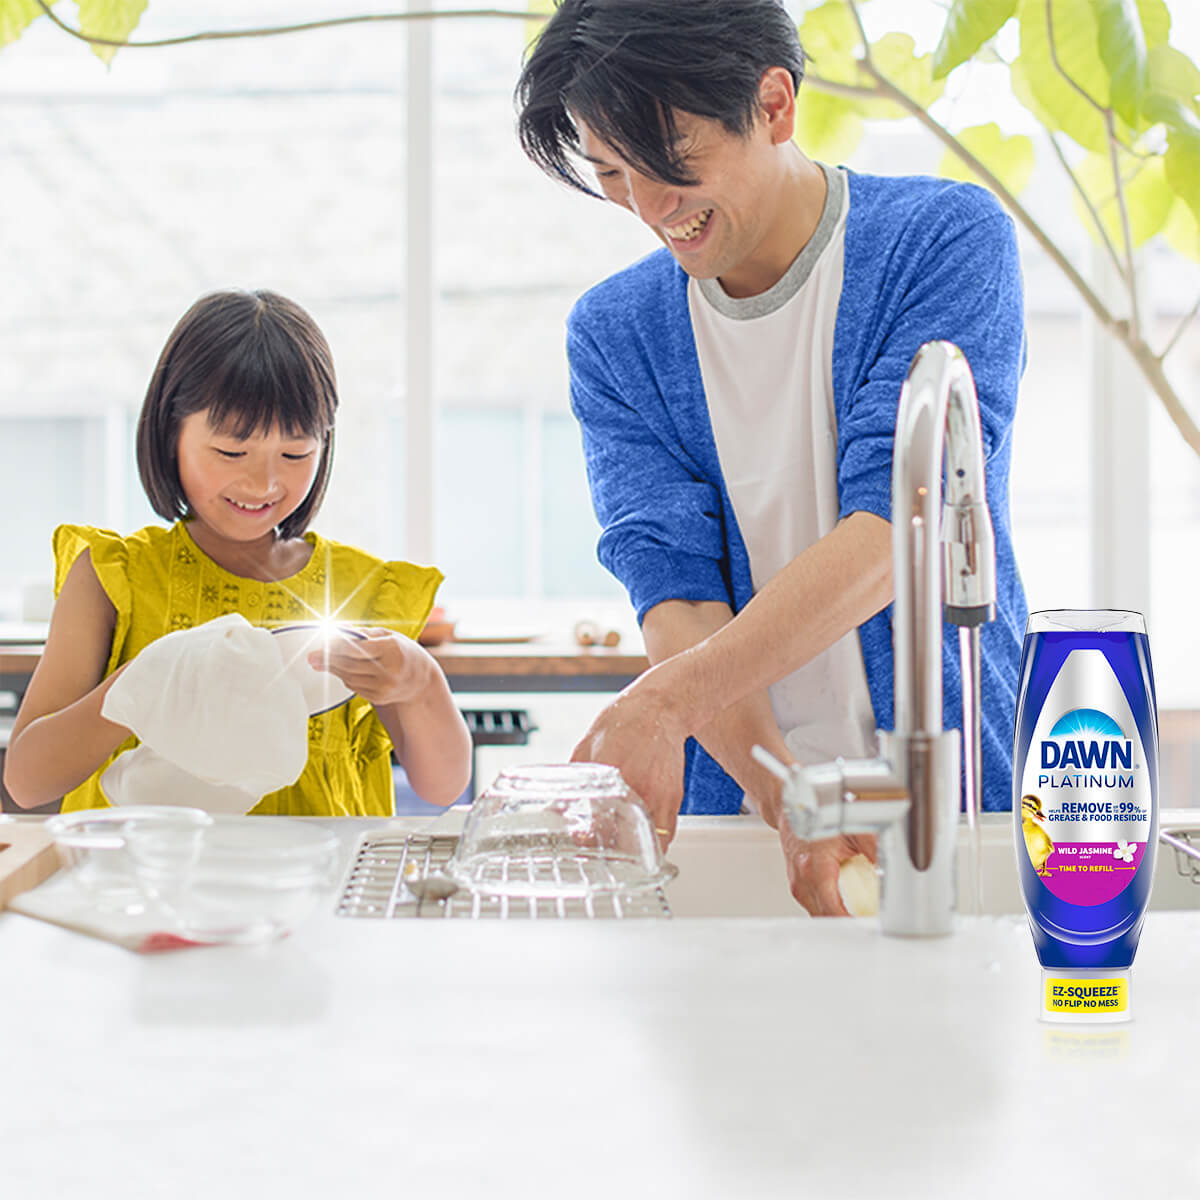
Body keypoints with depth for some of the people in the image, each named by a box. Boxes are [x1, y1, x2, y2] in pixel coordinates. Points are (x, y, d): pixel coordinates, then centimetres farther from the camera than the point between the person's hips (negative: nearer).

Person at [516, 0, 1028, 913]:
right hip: (734, 815, 2)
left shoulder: (947, 238, -3)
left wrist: (665, 701, -27)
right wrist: (785, 797, -21)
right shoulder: (612, 333, 6)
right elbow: (672, 592, -4)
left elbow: (896, 533, -16)